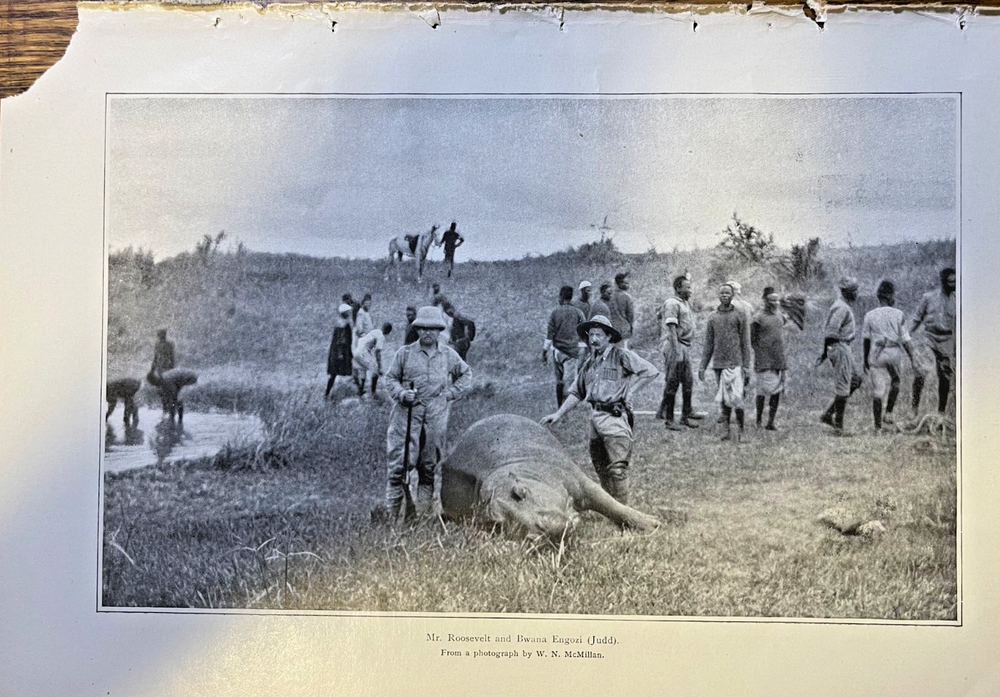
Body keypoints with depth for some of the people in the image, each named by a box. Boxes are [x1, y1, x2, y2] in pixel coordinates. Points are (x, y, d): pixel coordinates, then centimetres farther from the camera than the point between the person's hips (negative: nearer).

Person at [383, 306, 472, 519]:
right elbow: (390, 378, 8)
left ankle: (425, 513, 19)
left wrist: (450, 393, 7)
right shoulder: (405, 353, 2)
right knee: (398, 463, -6)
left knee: (431, 466, 8)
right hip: (407, 415, -2)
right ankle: (391, 514, 1)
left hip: (436, 417, 2)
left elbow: (466, 375, 21)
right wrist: (401, 393, -12)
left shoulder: (449, 355, 8)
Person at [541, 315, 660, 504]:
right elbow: (576, 393, 22)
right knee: (600, 466, 12)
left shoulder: (621, 356, -3)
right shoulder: (589, 363, 17)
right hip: (595, 416, 7)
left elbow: (651, 371, -9)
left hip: (615, 416, -7)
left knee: (617, 467, -11)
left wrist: (629, 391, -9)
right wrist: (558, 414, 15)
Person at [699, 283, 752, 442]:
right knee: (723, 399, 7)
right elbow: (708, 344, 13)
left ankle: (741, 432, 0)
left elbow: (745, 343, 0)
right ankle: (728, 431, 14)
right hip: (718, 364, 4)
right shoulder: (712, 317, 11)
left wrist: (746, 366, -6)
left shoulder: (739, 316, 2)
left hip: (735, 363, -4)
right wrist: (702, 366, 8)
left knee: (736, 398, -10)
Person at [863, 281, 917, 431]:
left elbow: (865, 340, 4)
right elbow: (905, 339, -5)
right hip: (895, 353, 0)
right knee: (895, 382, 27)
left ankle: (878, 425, 6)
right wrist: (912, 357, 2)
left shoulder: (869, 315, -2)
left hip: (876, 355, 0)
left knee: (877, 390, 3)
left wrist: (865, 360, 13)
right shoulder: (898, 314, -5)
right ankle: (888, 413, 20)